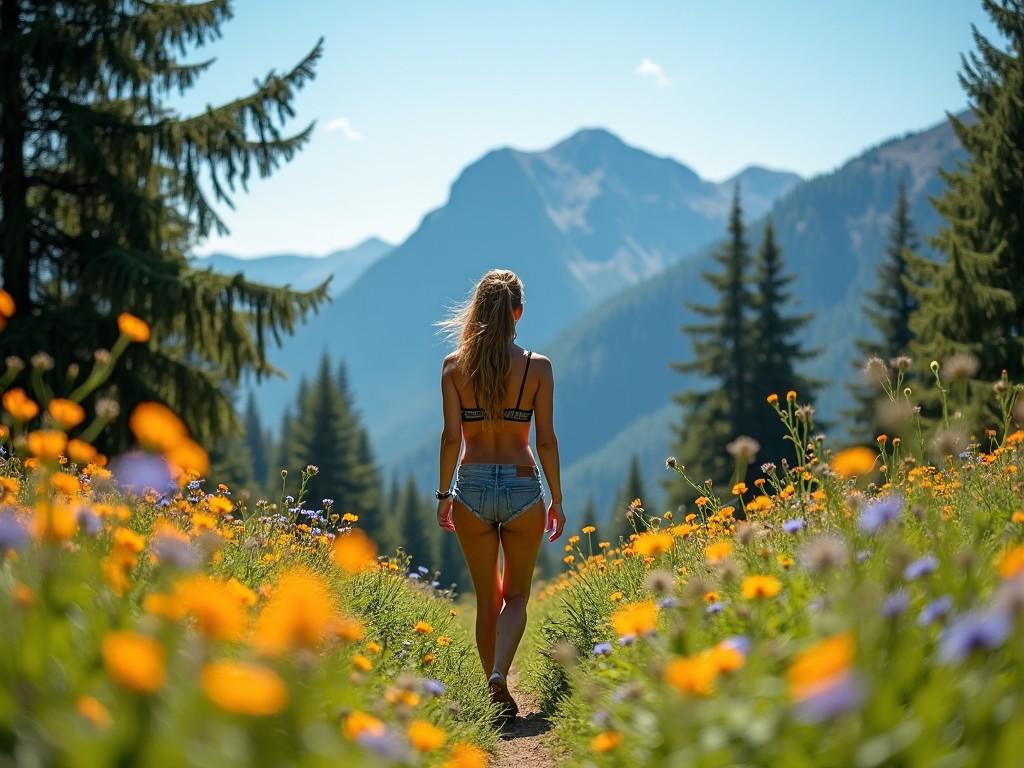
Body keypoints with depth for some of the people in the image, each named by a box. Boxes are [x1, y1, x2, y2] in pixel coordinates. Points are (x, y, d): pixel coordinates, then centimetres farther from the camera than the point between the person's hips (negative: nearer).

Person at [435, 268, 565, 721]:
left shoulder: (454, 366, -2)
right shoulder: (537, 367, -4)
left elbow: (451, 436, -3)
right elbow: (546, 440, -2)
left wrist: (443, 494, 7)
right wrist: (557, 500, 6)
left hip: (472, 485, 1)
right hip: (522, 486, -1)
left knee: (487, 598, 14)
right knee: (516, 595, 11)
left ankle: (497, 696, 16)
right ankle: (500, 672, -14)